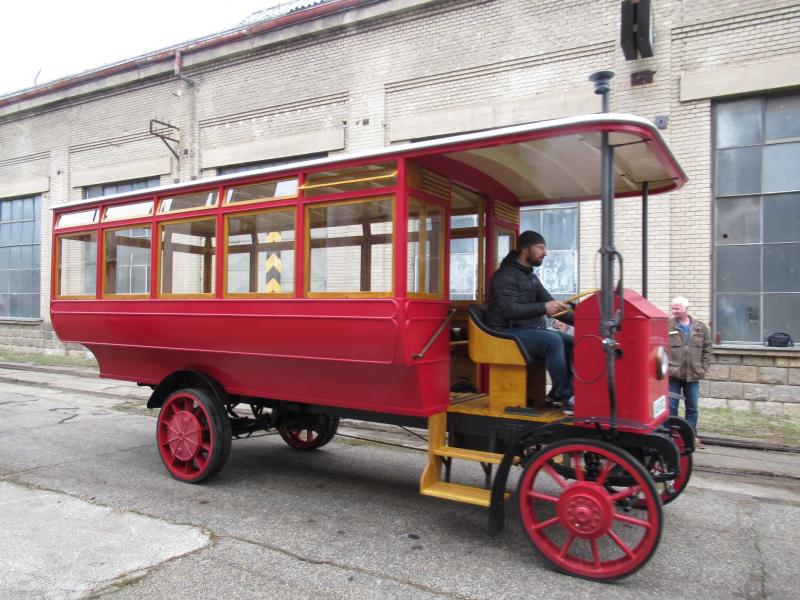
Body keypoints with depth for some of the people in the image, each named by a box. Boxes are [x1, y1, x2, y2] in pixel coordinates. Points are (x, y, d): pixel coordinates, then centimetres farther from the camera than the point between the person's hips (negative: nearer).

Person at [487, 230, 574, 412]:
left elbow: (551, 305, 14)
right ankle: (566, 398, -23)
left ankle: (558, 393, -3)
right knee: (553, 341, -29)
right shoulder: (505, 275, -11)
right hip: (507, 333, -9)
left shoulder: (531, 276, 17)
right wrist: (543, 308, -35)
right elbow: (510, 310, -25)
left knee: (571, 342, -7)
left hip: (529, 330, 9)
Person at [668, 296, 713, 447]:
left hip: (693, 375, 3)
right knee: (671, 407, 3)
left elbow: (707, 351, 9)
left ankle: (692, 435, 26)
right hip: (673, 375, -3)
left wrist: (702, 369, 1)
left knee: (693, 408, 13)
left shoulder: (700, 328, 5)